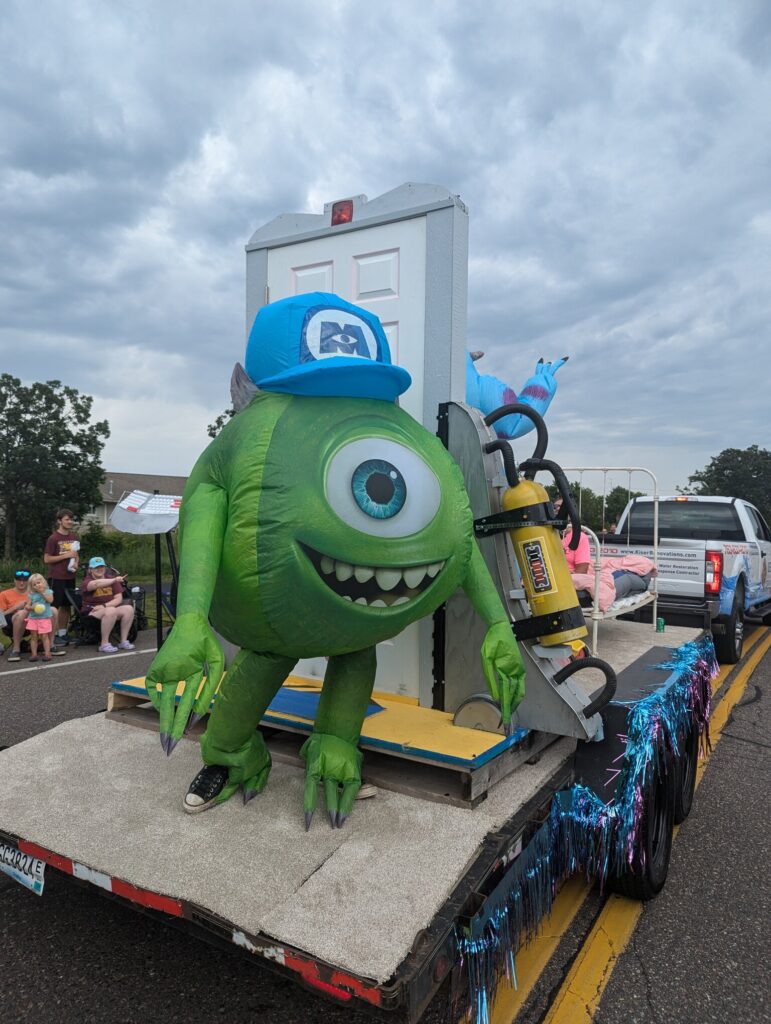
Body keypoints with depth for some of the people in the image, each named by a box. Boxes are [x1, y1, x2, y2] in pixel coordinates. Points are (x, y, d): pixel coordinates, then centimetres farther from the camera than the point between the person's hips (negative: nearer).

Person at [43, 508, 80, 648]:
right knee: (54, 607, -3)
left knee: (66, 606, 11)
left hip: (70, 577, 6)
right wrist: (66, 555, -16)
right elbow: (47, 559, -10)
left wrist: (76, 563, 2)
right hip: (56, 578, -6)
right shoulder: (53, 539, -9)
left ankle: (63, 634, 18)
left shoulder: (74, 537, 10)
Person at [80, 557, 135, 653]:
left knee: (129, 608, -22)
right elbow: (96, 584, -31)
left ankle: (124, 641, -17)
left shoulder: (111, 579, 9)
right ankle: (104, 644, -28)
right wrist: (114, 580, -47)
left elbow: (119, 599, 0)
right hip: (91, 613, -5)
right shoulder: (87, 581, -4)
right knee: (111, 610, -35)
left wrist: (104, 605, -18)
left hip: (110, 608, 5)